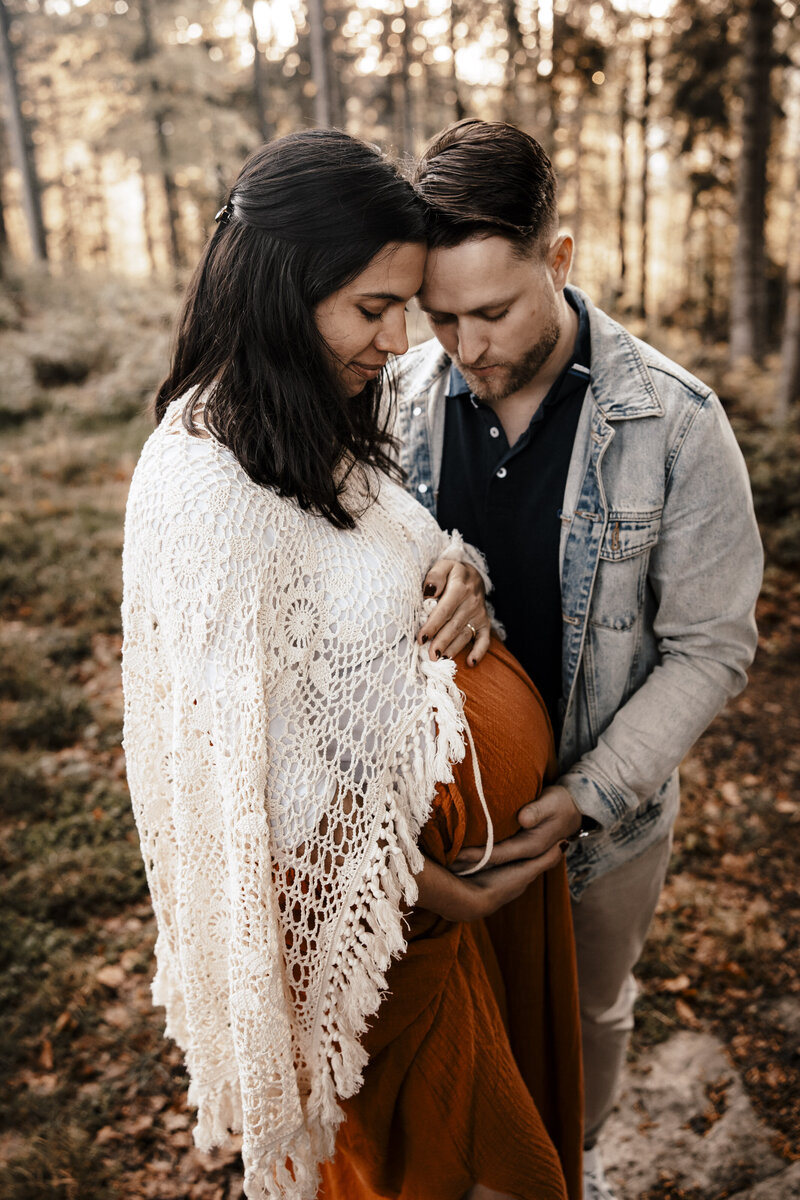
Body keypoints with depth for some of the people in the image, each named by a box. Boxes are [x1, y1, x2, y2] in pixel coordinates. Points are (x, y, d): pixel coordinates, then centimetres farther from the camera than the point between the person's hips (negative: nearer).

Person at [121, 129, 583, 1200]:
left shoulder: (327, 424, -1)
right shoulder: (203, 482, -28)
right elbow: (267, 770, -25)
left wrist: (453, 574, -9)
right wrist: (444, 896, -15)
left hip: (482, 835, 8)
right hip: (377, 877, -8)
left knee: (512, 1068, 30)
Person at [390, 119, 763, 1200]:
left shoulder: (675, 423, -18)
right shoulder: (399, 401, -10)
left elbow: (710, 648, -14)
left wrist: (587, 797, -21)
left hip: (607, 812, -1)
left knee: (591, 1010, 25)